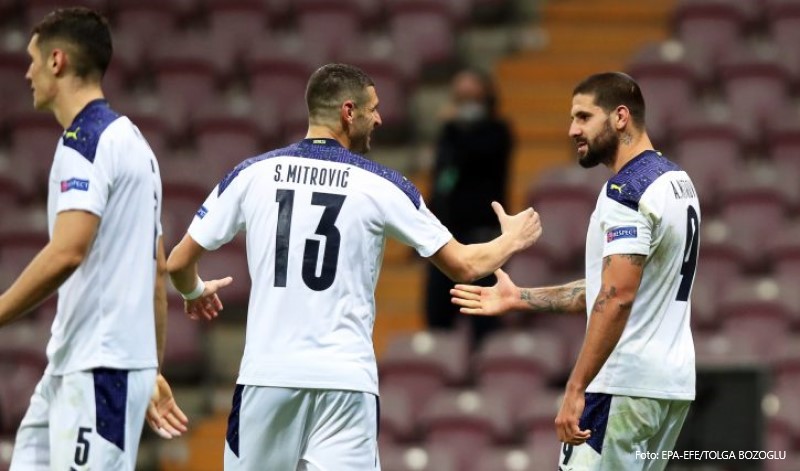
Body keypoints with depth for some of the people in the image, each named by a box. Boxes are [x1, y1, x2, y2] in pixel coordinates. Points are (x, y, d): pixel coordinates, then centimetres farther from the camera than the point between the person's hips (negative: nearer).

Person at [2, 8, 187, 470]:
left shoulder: (85, 140, -11)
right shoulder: (133, 141, 19)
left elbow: (66, 253, -23)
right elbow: (158, 269, 22)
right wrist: (153, 372, 25)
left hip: (100, 366, -10)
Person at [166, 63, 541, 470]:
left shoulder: (252, 174, 4)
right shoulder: (380, 186, 0)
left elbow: (177, 264, 8)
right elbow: (464, 266, 7)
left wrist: (195, 292, 32)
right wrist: (511, 240, 28)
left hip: (267, 374, 2)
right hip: (344, 377, -2)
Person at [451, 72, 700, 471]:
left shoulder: (627, 190, -14)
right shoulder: (676, 181, 16)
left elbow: (616, 299, -23)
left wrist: (576, 389, -24)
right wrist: (519, 298, 25)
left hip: (626, 387, -10)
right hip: (674, 383, 10)